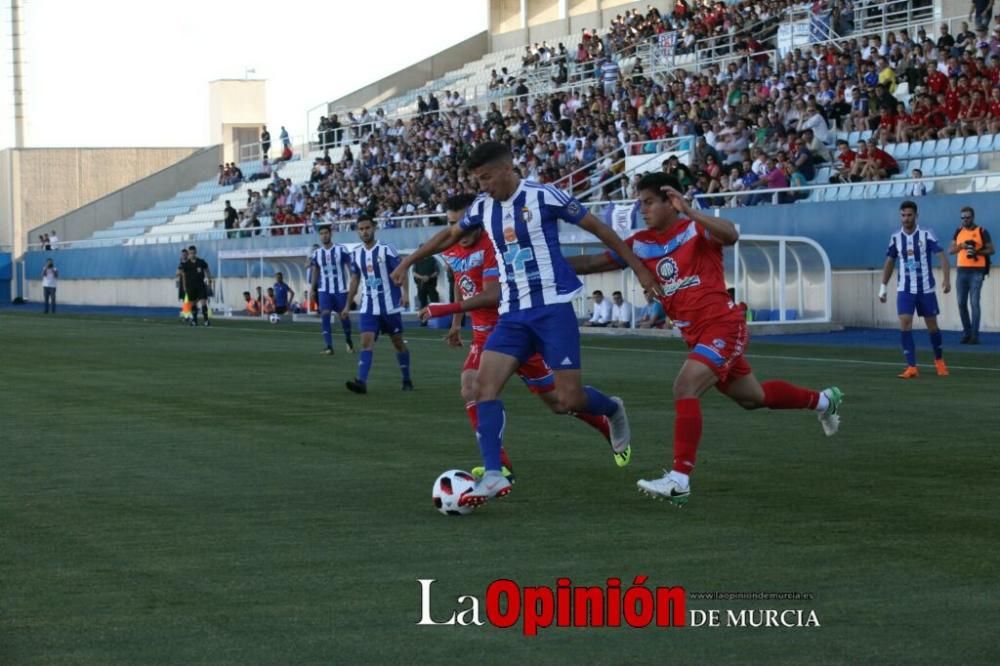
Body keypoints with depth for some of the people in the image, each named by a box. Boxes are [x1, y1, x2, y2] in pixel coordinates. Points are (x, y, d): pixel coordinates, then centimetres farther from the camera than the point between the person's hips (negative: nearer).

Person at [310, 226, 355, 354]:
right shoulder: (316, 253, 4)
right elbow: (315, 271, 13)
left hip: (340, 289, -2)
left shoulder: (341, 250, -6)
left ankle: (348, 340, 33)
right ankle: (328, 346, -14)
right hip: (324, 290, 2)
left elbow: (350, 267, -4)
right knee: (325, 315, -13)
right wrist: (312, 289, 9)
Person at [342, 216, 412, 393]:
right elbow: (355, 281, 15)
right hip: (368, 307, 3)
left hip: (390, 305, -3)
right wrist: (348, 305, 14)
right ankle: (361, 381, -23)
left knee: (398, 342, 7)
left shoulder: (386, 250, -8)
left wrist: (405, 292, -26)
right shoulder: (356, 255, 6)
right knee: (366, 342, -12)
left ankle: (406, 380, 21)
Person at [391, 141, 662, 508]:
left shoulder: (543, 196, -10)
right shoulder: (483, 206, 7)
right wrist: (409, 261, 25)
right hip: (512, 313, 5)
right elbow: (450, 235, 26)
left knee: (569, 399, -8)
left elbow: (598, 227, -3)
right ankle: (493, 475, -15)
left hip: (553, 308, -5)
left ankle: (612, 410, 26)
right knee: (485, 386, -13)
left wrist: (639, 268, -2)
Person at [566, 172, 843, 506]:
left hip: (722, 326, -8)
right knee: (752, 397, 22)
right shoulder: (641, 244, 6)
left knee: (684, 390, -24)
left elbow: (731, 235, -33)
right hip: (696, 335, 8)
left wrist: (690, 212, -43)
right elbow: (595, 262, 7)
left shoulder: (696, 230, -12)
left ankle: (679, 480, -27)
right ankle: (823, 400, 47)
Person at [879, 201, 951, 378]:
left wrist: (946, 278, -29)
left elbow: (942, 256, -14)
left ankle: (939, 360, 33)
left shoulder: (926, 235, -8)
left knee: (932, 326, 8)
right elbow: (889, 263, 13)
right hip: (904, 290, 2)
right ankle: (911, 368, -12)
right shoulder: (895, 238, 2)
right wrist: (883, 287, 12)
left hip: (926, 289, -2)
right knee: (905, 325, -14)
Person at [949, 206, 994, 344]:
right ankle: (966, 333, 15)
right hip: (961, 271, 4)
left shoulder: (982, 232, 0)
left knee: (974, 303, -9)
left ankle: (974, 335, -10)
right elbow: (951, 250, 8)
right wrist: (961, 246, -11)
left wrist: (977, 252, -16)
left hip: (976, 271, -4)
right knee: (961, 303, 4)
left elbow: (991, 250, 0)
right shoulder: (958, 232, 12)